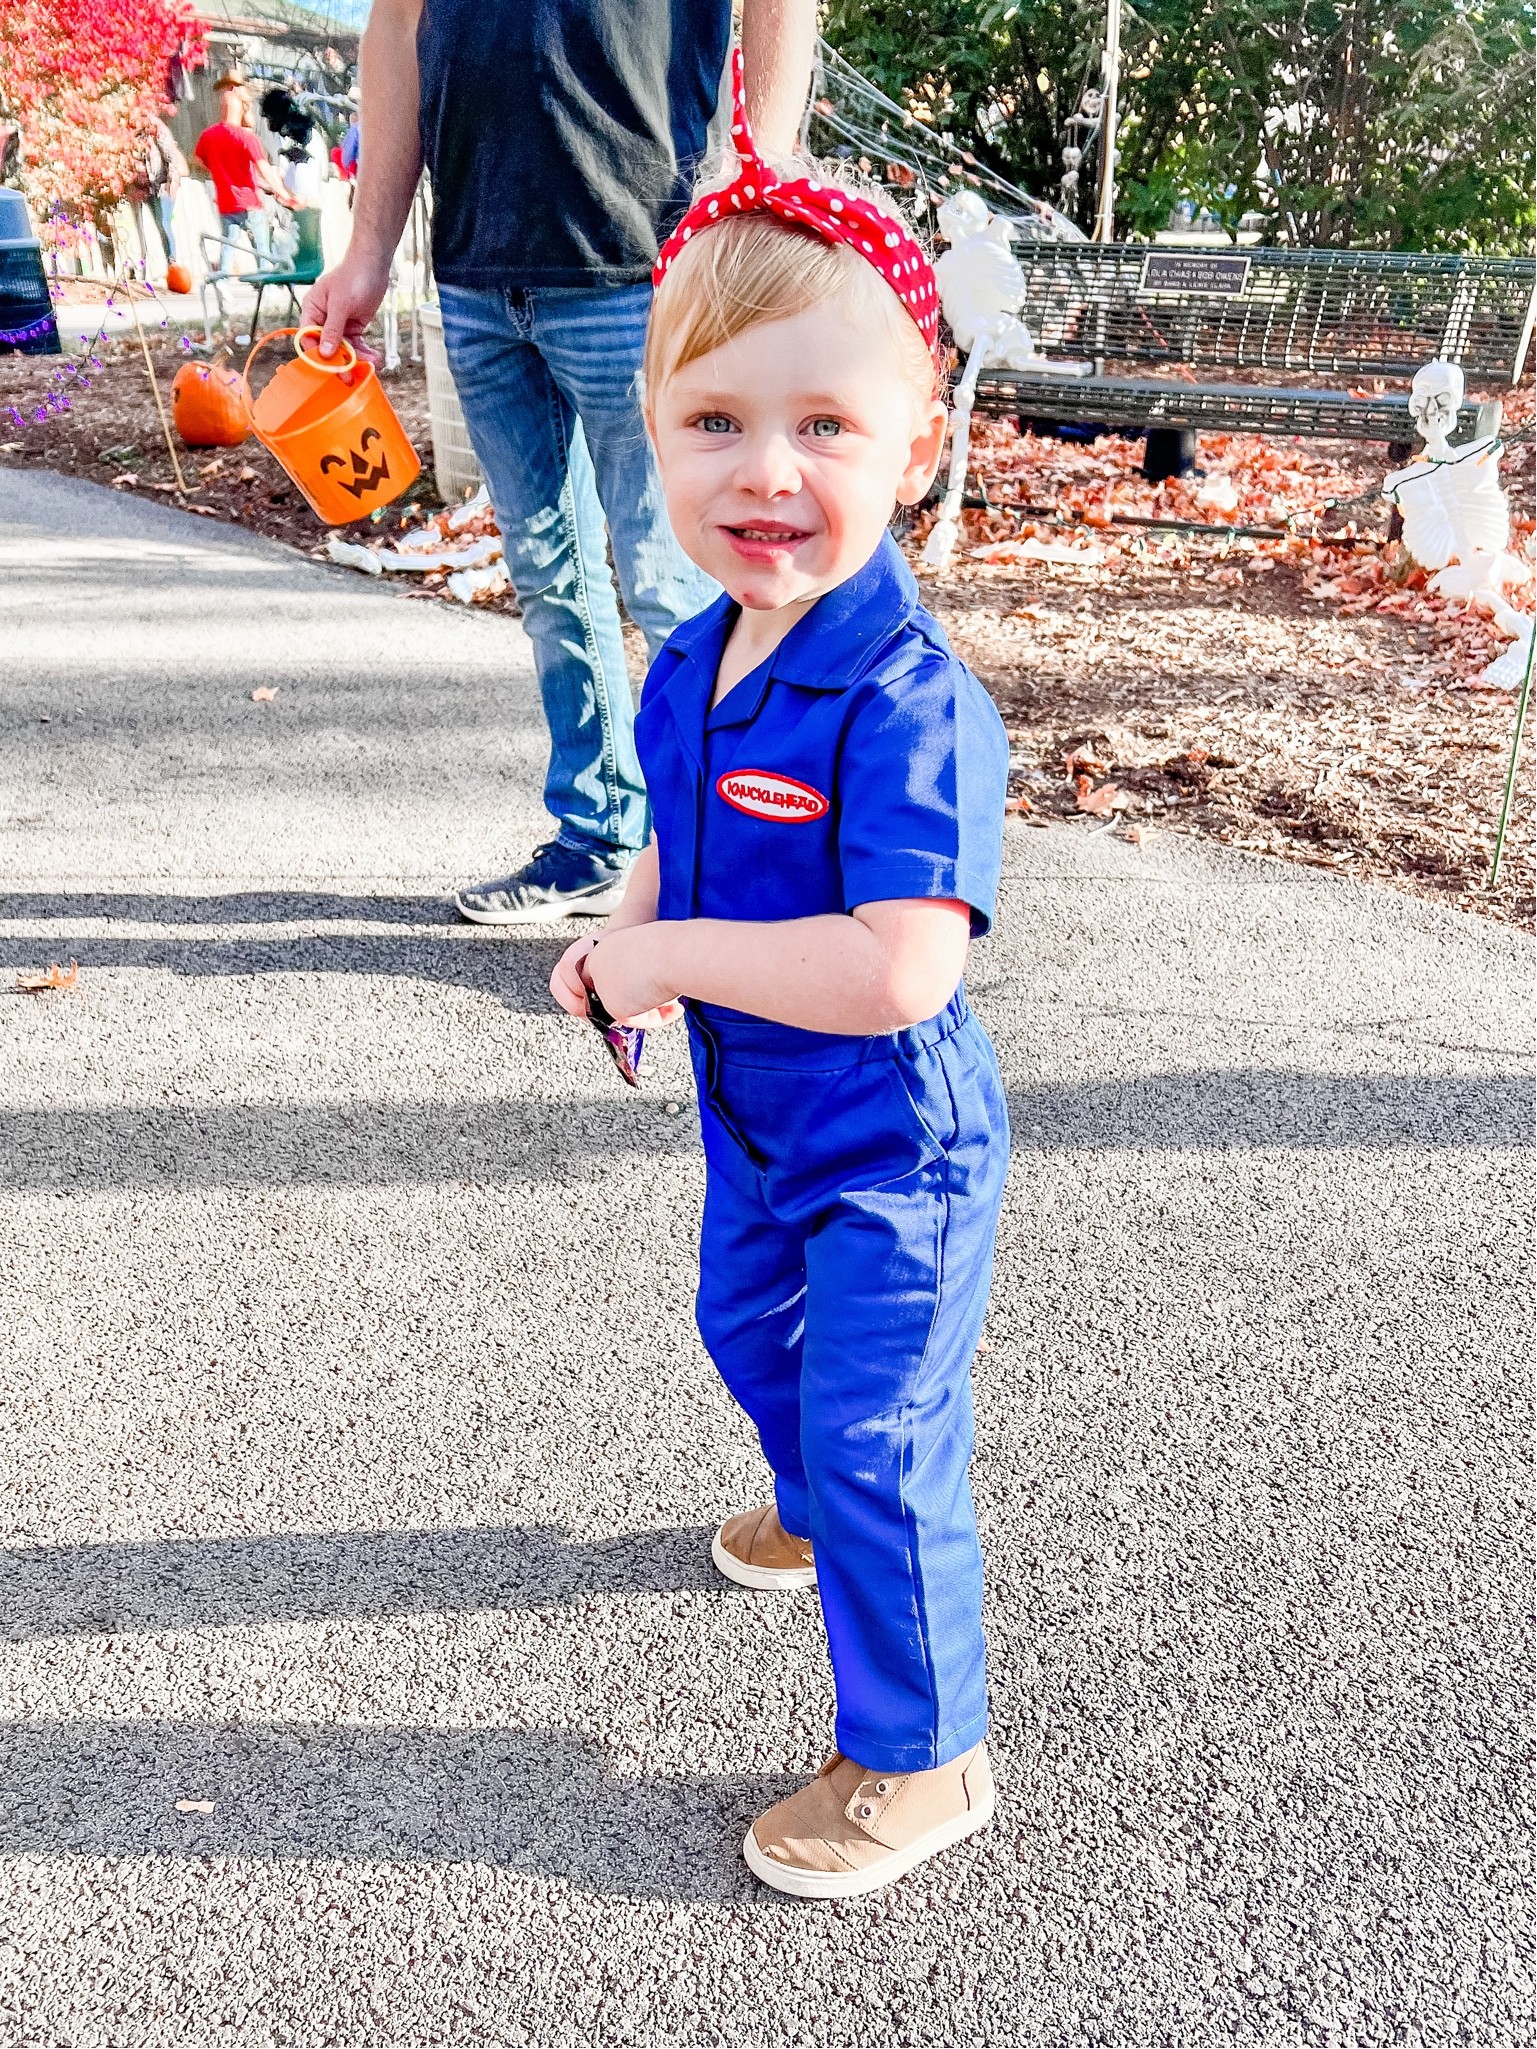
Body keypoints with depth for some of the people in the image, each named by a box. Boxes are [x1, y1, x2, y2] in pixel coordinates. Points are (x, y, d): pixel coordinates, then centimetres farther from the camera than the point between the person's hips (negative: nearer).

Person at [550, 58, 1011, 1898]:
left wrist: (668, 960, -29)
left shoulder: (908, 702, -30)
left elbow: (897, 971, -39)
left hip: (892, 1149, -9)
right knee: (752, 1335, 30)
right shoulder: (692, 667, -4)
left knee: (876, 1442, 4)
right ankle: (821, 1513, 62)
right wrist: (618, 936, -5)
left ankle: (919, 1759, 27)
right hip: (755, 1117, 9)